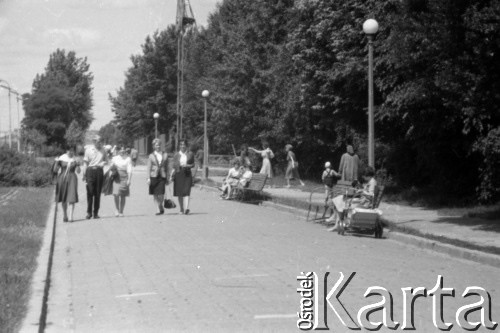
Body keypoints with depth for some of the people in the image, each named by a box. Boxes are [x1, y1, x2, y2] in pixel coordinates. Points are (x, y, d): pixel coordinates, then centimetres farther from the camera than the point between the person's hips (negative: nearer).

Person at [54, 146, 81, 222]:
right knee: (63, 198, 7)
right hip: (62, 178, 1)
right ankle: (64, 215, 24)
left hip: (72, 178, -1)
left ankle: (71, 216, -11)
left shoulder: (75, 159, 2)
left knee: (71, 198, -10)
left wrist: (77, 164, -17)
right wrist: (56, 162, -16)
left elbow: (78, 171, 0)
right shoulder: (61, 158, 0)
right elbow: (56, 169, 2)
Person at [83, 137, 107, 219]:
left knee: (97, 193, 3)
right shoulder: (88, 149, 0)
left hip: (99, 171, 2)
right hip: (90, 171, -2)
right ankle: (89, 212, 2)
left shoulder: (102, 149, 7)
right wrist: (84, 174, -2)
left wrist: (103, 163, -6)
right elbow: (85, 162, 2)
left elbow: (106, 160, 18)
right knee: (90, 192, -5)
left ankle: (96, 212, 9)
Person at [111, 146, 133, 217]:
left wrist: (129, 180, -12)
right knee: (116, 194, -13)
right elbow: (111, 168, 19)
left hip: (124, 178, -1)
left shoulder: (128, 159, 3)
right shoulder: (114, 158, 10)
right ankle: (117, 209, 7)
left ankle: (121, 212, 14)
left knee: (123, 196, 2)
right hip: (116, 178, 1)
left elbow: (129, 170, -2)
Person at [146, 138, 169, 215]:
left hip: (162, 176, 0)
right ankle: (158, 209, 10)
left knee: (161, 194, -10)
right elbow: (148, 167, 3)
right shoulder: (151, 156, 5)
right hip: (154, 176, 0)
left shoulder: (164, 155, 9)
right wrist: (148, 178, -6)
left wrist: (167, 178, 10)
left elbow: (166, 166, 12)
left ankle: (160, 206, 17)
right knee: (155, 195, 2)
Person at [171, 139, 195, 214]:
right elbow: (174, 166, 9)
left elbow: (193, 164, 10)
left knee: (186, 191, -14)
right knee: (179, 193, 3)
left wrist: (187, 166, -11)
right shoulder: (176, 155, 8)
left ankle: (186, 208, -26)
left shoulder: (190, 154, 6)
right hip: (178, 174, 2)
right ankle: (181, 209, 14)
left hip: (187, 174, -1)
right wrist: (172, 175, -1)